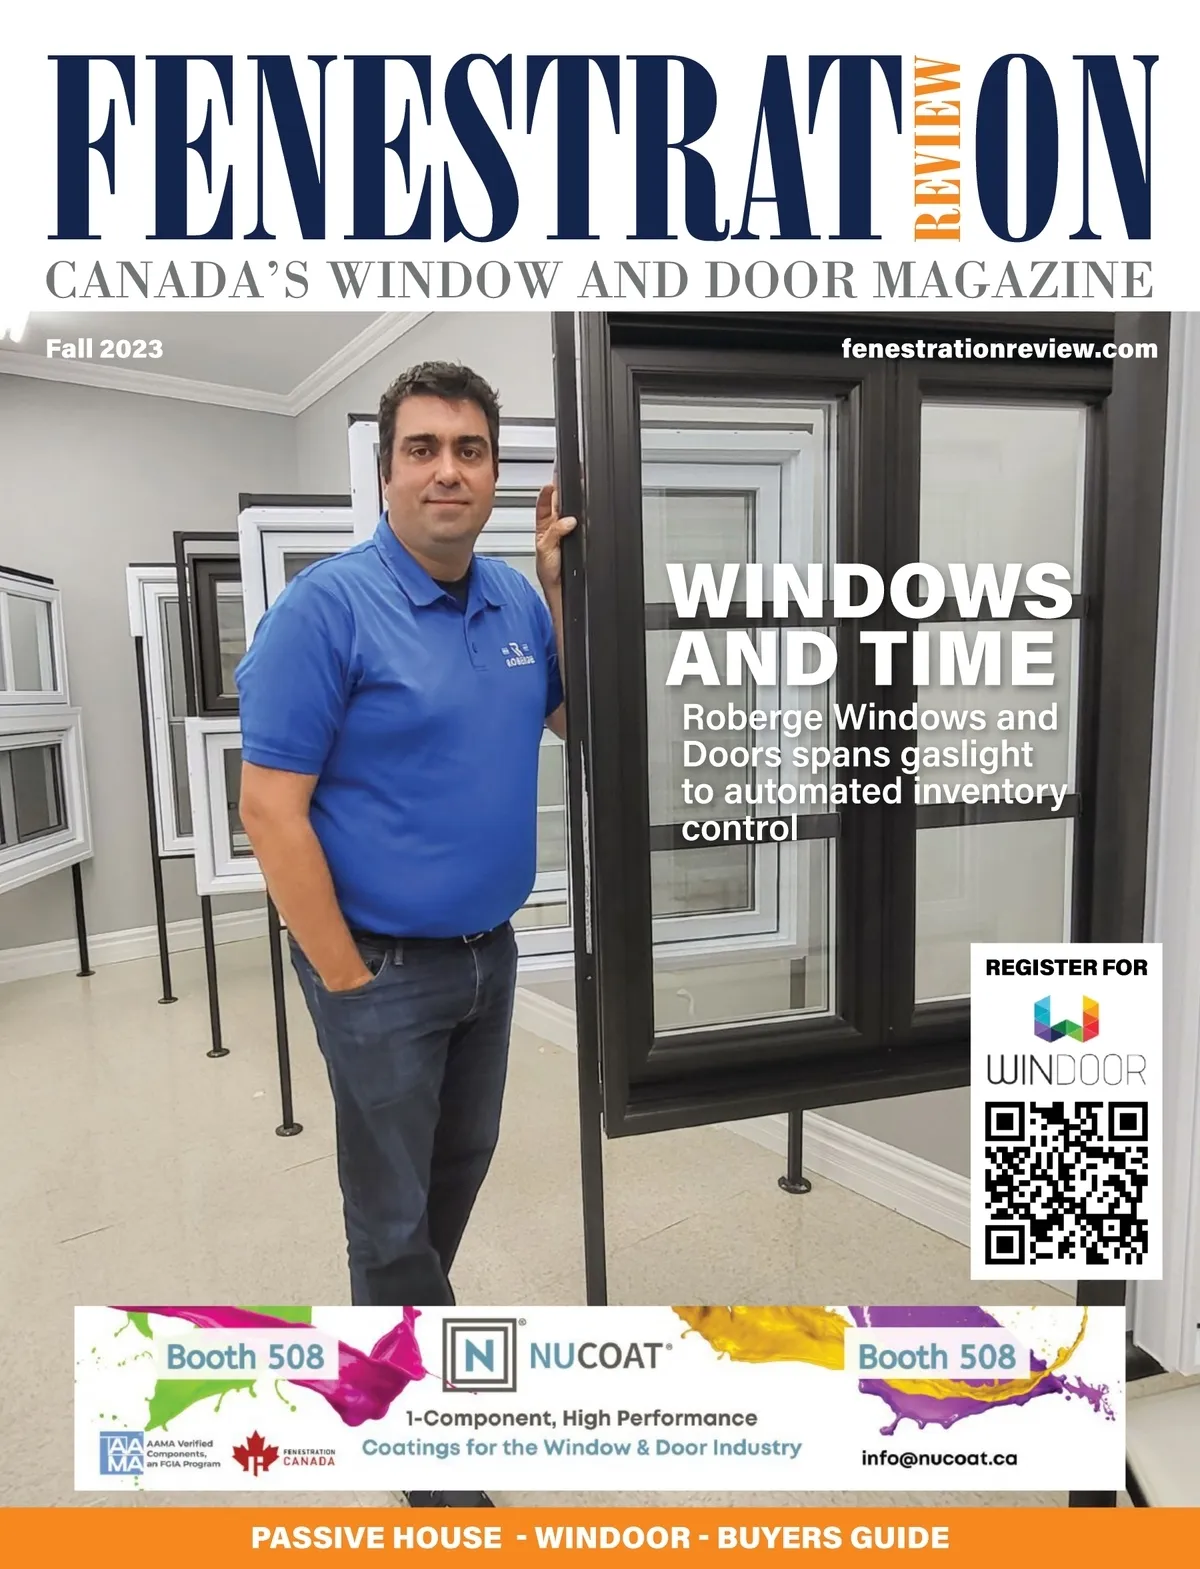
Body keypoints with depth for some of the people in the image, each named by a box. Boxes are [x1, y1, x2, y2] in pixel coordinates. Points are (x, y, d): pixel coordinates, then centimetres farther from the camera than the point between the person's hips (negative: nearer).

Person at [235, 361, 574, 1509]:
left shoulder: (515, 599, 3)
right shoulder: (326, 607, -17)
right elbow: (271, 811, -18)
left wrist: (563, 587, -2)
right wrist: (350, 982, -15)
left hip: (489, 951, 7)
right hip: (384, 964, -6)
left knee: (462, 1165, 25)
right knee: (394, 1207, 12)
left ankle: (406, 1325, 52)